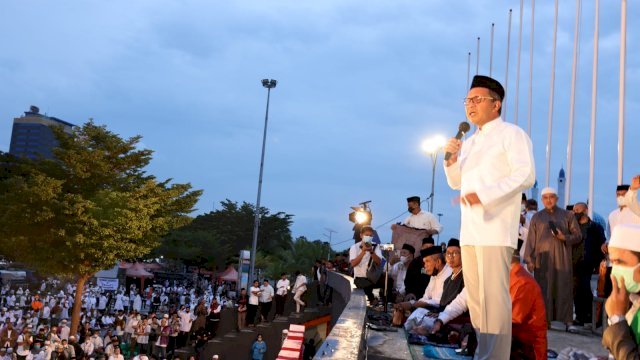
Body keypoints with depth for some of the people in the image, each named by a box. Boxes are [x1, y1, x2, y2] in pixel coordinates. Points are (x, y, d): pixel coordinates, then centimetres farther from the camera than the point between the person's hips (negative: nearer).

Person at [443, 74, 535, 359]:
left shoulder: (511, 134, -1)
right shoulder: (469, 143, 22)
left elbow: (526, 175, -13)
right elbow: (456, 183, 25)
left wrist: (484, 195, -20)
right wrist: (451, 159, 5)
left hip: (495, 227, -7)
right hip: (469, 228, 8)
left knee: (493, 297, -11)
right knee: (475, 297, 8)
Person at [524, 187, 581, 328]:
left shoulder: (568, 215, 11)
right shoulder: (537, 217, 12)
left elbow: (578, 235, 9)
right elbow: (531, 240, 7)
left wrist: (564, 237, -10)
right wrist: (529, 259, -1)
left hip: (562, 259, 0)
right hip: (543, 259, 0)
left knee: (563, 290, -4)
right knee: (543, 291, -3)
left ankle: (565, 320, -2)